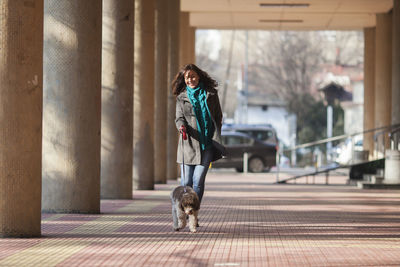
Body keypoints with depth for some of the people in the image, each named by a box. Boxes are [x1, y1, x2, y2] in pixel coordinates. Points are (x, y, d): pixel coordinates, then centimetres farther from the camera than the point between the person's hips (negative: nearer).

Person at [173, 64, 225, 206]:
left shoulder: (210, 94, 8)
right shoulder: (182, 97, 8)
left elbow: (218, 117, 13)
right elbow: (179, 117, 5)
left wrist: (216, 139, 7)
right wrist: (181, 126, -20)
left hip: (206, 143, 0)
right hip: (188, 144, 1)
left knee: (198, 181, -8)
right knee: (186, 182, -1)